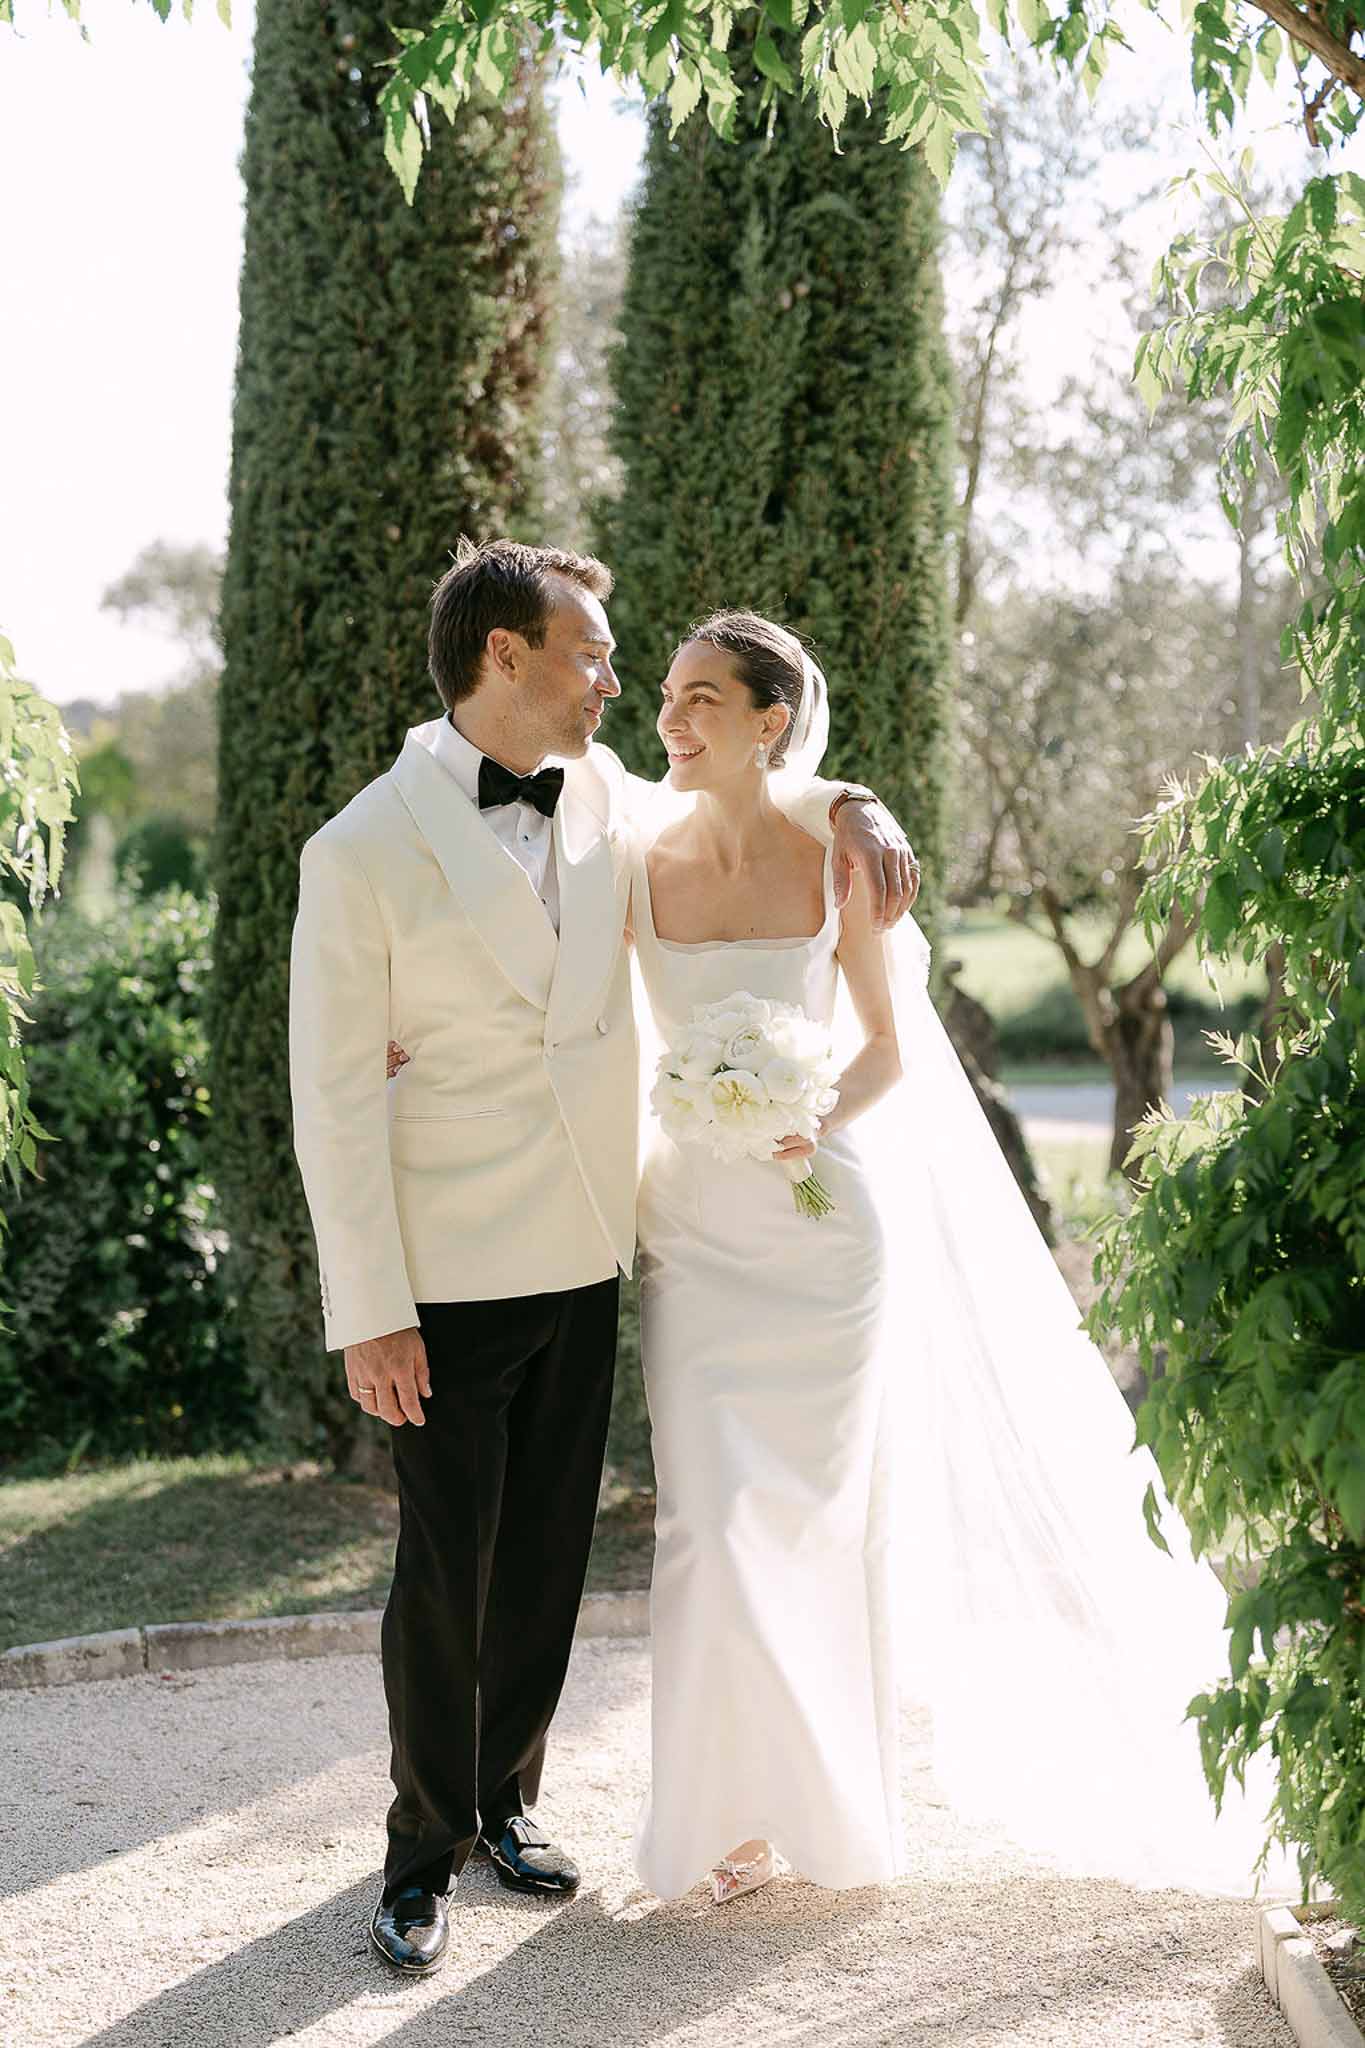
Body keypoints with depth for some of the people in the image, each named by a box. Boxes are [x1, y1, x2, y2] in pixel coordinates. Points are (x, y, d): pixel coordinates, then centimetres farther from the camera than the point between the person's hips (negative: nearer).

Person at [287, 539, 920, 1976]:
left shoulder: (603, 801, 5)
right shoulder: (363, 852, -11)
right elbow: (334, 1097, -11)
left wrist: (846, 805, 3)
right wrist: (367, 1314, -14)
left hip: (583, 1262, 5)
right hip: (450, 1276, -5)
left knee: (546, 1558, 12)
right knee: (444, 1575, 3)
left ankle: (504, 1799, 31)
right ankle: (426, 1850, 20)